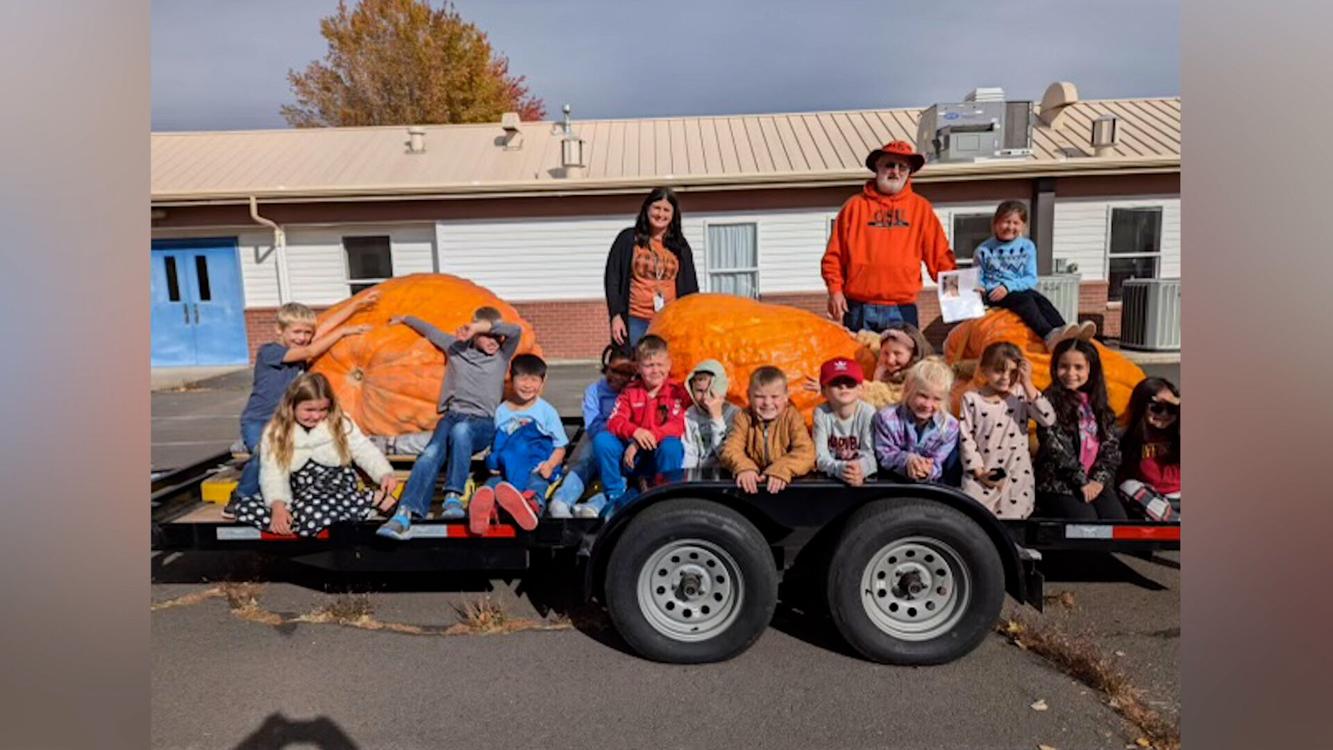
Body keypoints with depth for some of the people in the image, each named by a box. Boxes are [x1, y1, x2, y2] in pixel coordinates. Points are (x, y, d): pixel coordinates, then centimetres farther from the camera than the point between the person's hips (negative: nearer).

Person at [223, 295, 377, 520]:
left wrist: (357, 304, 2)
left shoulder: (299, 349, 7)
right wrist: (344, 332, -13)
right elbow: (311, 352, -18)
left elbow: (325, 326, 4)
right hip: (257, 421, -5)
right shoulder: (268, 352, -9)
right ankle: (239, 500, -9)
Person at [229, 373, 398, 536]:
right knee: (243, 507, -18)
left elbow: (365, 450, -2)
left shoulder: (341, 423, -3)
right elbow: (273, 473, -11)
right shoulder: (275, 432, -3)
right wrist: (277, 505, -29)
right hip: (300, 493, 3)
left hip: (338, 487, -3)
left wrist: (385, 473, -22)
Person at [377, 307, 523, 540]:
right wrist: (403, 319, 43)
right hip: (452, 416, 2)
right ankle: (405, 514, -45)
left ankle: (453, 499, -44)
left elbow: (516, 331, -6)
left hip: (483, 424, -2)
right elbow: (428, 330, 33)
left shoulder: (502, 355, 13)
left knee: (460, 430, -38)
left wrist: (481, 326, -8)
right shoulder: (456, 347, 17)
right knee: (431, 453, -29)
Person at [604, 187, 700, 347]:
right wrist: (616, 315, -5)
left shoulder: (681, 246, 13)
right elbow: (612, 278, 4)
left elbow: (690, 287, 14)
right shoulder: (628, 239, 6)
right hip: (636, 321, -1)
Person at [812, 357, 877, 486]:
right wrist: (840, 469, -32)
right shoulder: (821, 413, -8)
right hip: (830, 476, 1)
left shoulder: (867, 412, -9)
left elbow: (869, 453, -13)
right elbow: (821, 456, -12)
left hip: (862, 476, 0)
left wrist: (860, 469, -34)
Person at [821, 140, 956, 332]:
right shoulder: (855, 205, 6)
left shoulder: (921, 207, 10)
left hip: (902, 311, 1)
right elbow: (834, 255, 4)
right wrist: (835, 289, -6)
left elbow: (939, 254, 7)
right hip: (859, 309, -1)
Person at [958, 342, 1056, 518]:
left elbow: (1048, 420, -14)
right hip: (980, 477, 0)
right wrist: (979, 471, -8)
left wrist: (1028, 385, -15)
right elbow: (966, 438, -3)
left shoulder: (1022, 396, 0)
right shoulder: (971, 399, -2)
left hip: (1017, 477, 1)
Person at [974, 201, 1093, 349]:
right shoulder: (984, 250, 4)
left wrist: (1008, 286, -14)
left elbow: (1031, 279, 3)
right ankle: (1049, 335, -55)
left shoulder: (1027, 247, 10)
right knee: (1025, 299, -31)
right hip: (994, 296, -3)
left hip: (1020, 290, 4)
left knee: (1040, 298, -27)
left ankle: (1067, 335, -47)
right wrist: (979, 288, -13)